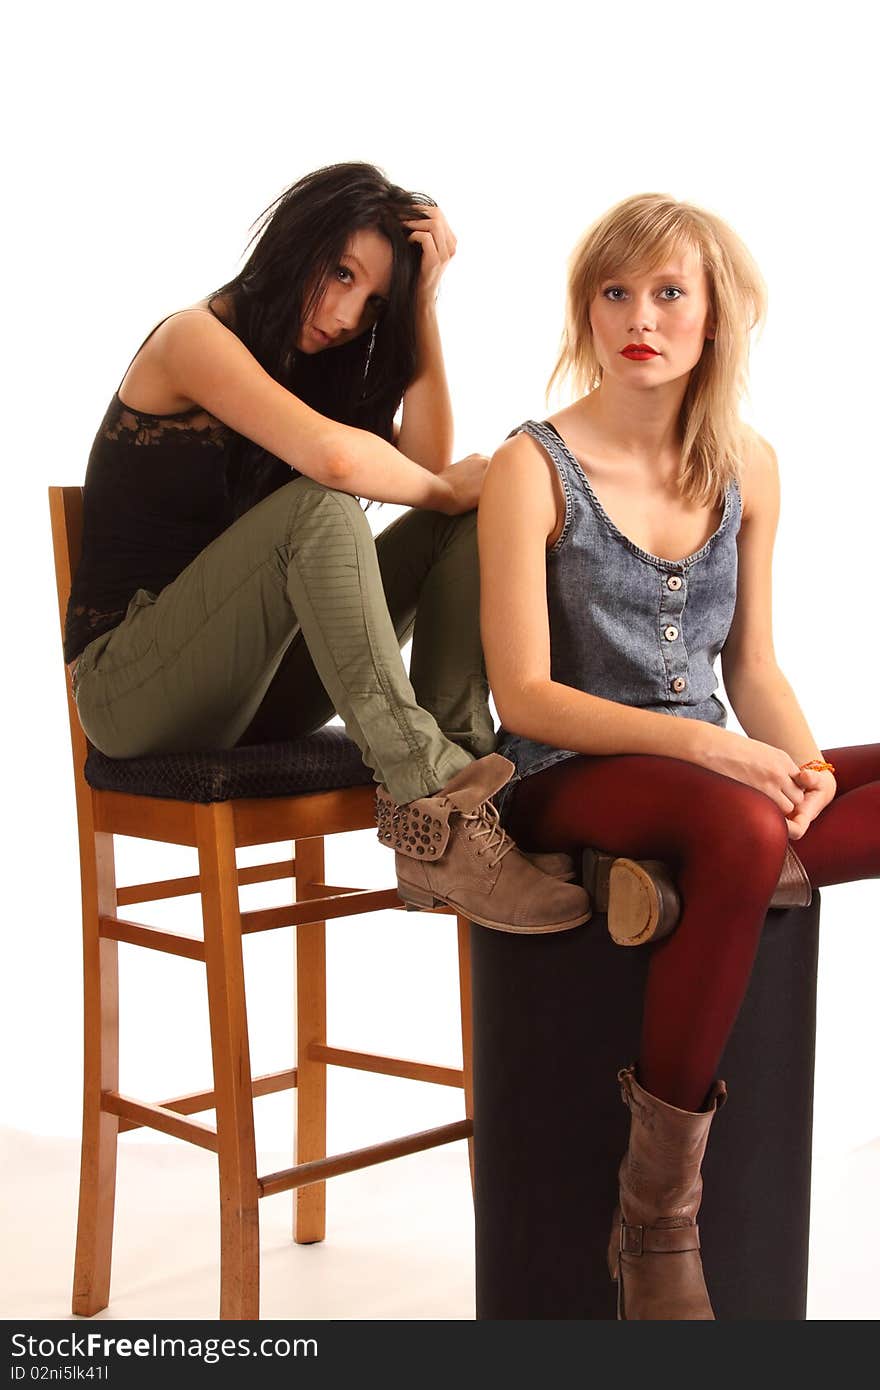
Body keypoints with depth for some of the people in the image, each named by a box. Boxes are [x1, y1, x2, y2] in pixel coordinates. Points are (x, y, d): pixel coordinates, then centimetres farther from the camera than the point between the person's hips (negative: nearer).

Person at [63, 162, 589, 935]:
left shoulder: (321, 369, 14)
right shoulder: (196, 337, -11)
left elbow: (431, 463, -5)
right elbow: (332, 458, -29)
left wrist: (422, 300, -5)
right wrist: (444, 489, -12)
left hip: (256, 685, 8)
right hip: (131, 687, -7)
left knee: (467, 523, -7)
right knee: (319, 509, -33)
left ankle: (461, 766, -25)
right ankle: (428, 794, -38)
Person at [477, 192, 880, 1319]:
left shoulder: (746, 467, 9)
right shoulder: (534, 468, -7)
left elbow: (752, 668, 13)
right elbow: (524, 695, -13)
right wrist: (702, 742, -23)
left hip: (708, 776, 6)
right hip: (565, 782, -5)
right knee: (740, 830, -38)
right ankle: (656, 1227, -27)